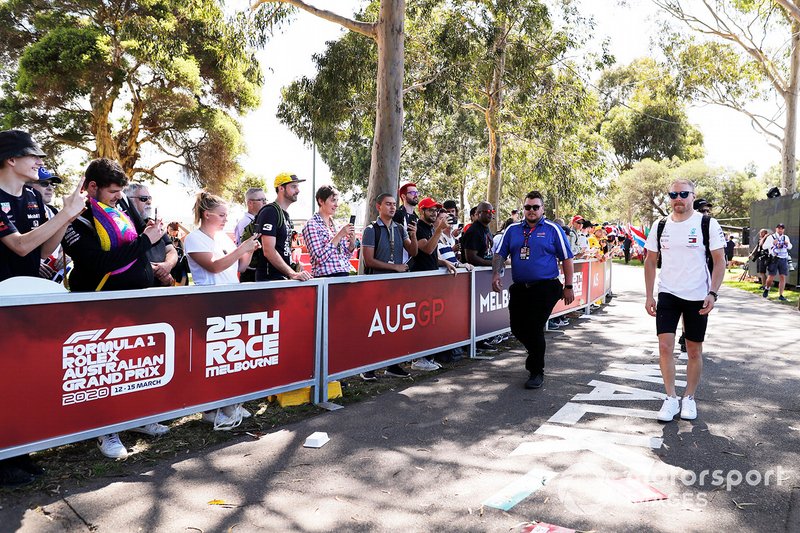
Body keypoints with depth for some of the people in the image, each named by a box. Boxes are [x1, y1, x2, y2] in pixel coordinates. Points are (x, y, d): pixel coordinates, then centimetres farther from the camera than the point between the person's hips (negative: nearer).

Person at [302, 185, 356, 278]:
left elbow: (346, 255, 14)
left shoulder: (335, 224, 11)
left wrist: (352, 241, -5)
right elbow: (319, 258, -17)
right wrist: (339, 235, -18)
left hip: (345, 274, 6)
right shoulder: (311, 225, -7)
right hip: (325, 277, -6)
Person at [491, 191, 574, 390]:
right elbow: (500, 254, 9)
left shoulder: (552, 229, 1)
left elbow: (566, 259, 1)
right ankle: (536, 353, 40)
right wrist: (496, 274, -9)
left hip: (545, 289, -4)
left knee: (534, 329, -7)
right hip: (519, 289, 4)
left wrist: (568, 287, -3)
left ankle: (537, 372, 11)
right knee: (517, 328, 9)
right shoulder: (513, 230, 10)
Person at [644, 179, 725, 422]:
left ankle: (689, 398, 23)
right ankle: (671, 398, 7)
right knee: (665, 347, -5)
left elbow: (720, 261, -4)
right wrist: (649, 296, 4)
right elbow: (650, 261, 9)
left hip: (698, 297, -2)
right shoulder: (660, 226, 4)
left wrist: (712, 293, -15)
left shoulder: (708, 224, -5)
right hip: (667, 295, 2)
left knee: (694, 350, 8)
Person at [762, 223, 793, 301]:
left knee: (783, 277, -1)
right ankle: (767, 289, 26)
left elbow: (790, 247, 22)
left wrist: (787, 244, -1)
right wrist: (772, 243, -25)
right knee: (771, 277, -3)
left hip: (783, 259, 3)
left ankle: (780, 295, 5)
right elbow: (764, 246, -8)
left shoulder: (786, 237, 14)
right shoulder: (771, 237, 1)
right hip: (774, 259, -3)